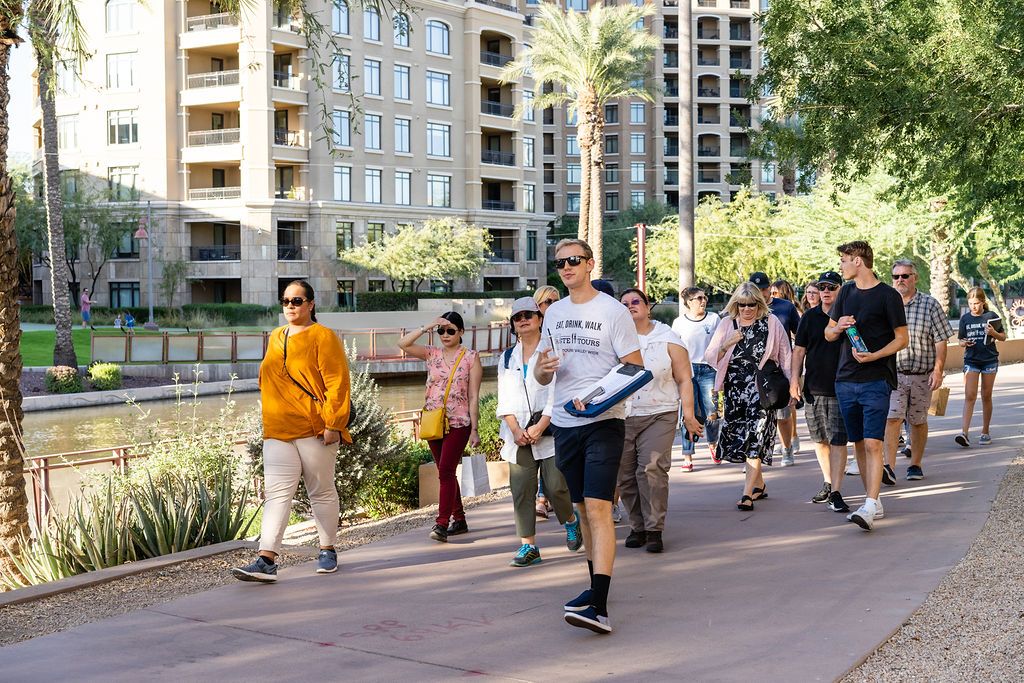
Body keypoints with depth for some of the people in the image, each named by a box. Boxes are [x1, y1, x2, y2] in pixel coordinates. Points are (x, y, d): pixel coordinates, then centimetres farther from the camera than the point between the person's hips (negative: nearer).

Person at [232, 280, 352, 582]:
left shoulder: (322, 337, -6)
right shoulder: (276, 337, 15)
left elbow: (337, 383, -11)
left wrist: (333, 424, -16)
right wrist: (270, 416, 18)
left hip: (314, 430, -5)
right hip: (277, 431, 5)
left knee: (322, 492, 8)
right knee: (277, 493, -5)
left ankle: (327, 551, 23)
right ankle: (266, 560, -12)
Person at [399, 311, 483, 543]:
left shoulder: (471, 357, -2)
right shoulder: (431, 354, 7)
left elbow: (473, 397, -3)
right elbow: (403, 344, -6)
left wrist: (474, 430, -6)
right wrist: (427, 327, -10)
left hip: (458, 423, -5)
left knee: (446, 471, -14)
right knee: (446, 473, 11)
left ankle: (442, 524, -18)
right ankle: (459, 520, 21)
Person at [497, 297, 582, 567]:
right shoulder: (507, 358, 16)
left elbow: (559, 394, -6)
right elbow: (505, 399, 9)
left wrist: (540, 427, -14)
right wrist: (516, 429, -6)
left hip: (550, 431, -4)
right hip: (518, 435, 4)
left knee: (556, 486, -8)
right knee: (521, 489, -3)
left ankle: (571, 521, 23)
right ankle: (528, 545, 2)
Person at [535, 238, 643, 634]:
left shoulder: (612, 311, -5)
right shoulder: (553, 313, 12)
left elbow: (635, 370, -6)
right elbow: (542, 375, 18)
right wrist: (543, 369, -7)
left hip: (604, 423, -6)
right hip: (564, 424, 6)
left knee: (598, 508, -15)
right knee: (582, 507, 14)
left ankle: (599, 606, -20)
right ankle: (596, 583, 27)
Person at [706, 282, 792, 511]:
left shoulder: (772, 323, 2)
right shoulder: (727, 324, 7)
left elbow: (785, 355, 8)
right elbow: (710, 356, 4)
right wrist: (728, 344, -13)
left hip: (762, 389, -3)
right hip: (735, 389, 3)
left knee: (755, 439, -12)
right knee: (739, 438, 8)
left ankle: (747, 493, -14)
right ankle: (759, 485, 27)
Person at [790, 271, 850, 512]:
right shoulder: (809, 316, 8)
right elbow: (799, 350, 10)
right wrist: (794, 379, 3)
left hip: (840, 390, -4)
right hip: (813, 388, 4)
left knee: (837, 441, -7)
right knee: (820, 439, 13)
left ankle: (835, 492, -7)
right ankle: (828, 482, 29)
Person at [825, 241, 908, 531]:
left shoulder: (888, 295, -4)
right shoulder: (846, 292, 13)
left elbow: (902, 339, -2)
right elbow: (828, 334, 18)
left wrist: (874, 355, -17)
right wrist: (838, 327, -6)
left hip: (876, 380, -6)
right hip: (846, 379, 6)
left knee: (873, 444, -14)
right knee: (859, 444, 9)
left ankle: (870, 507, -20)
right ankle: (874, 502, 17)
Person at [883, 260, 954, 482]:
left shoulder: (930, 304, 0)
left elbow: (940, 340, -1)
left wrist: (938, 370, -9)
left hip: (922, 374, 0)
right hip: (892, 372, 0)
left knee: (918, 421, 10)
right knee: (892, 418, -13)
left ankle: (915, 465, 23)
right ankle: (889, 468, -19)